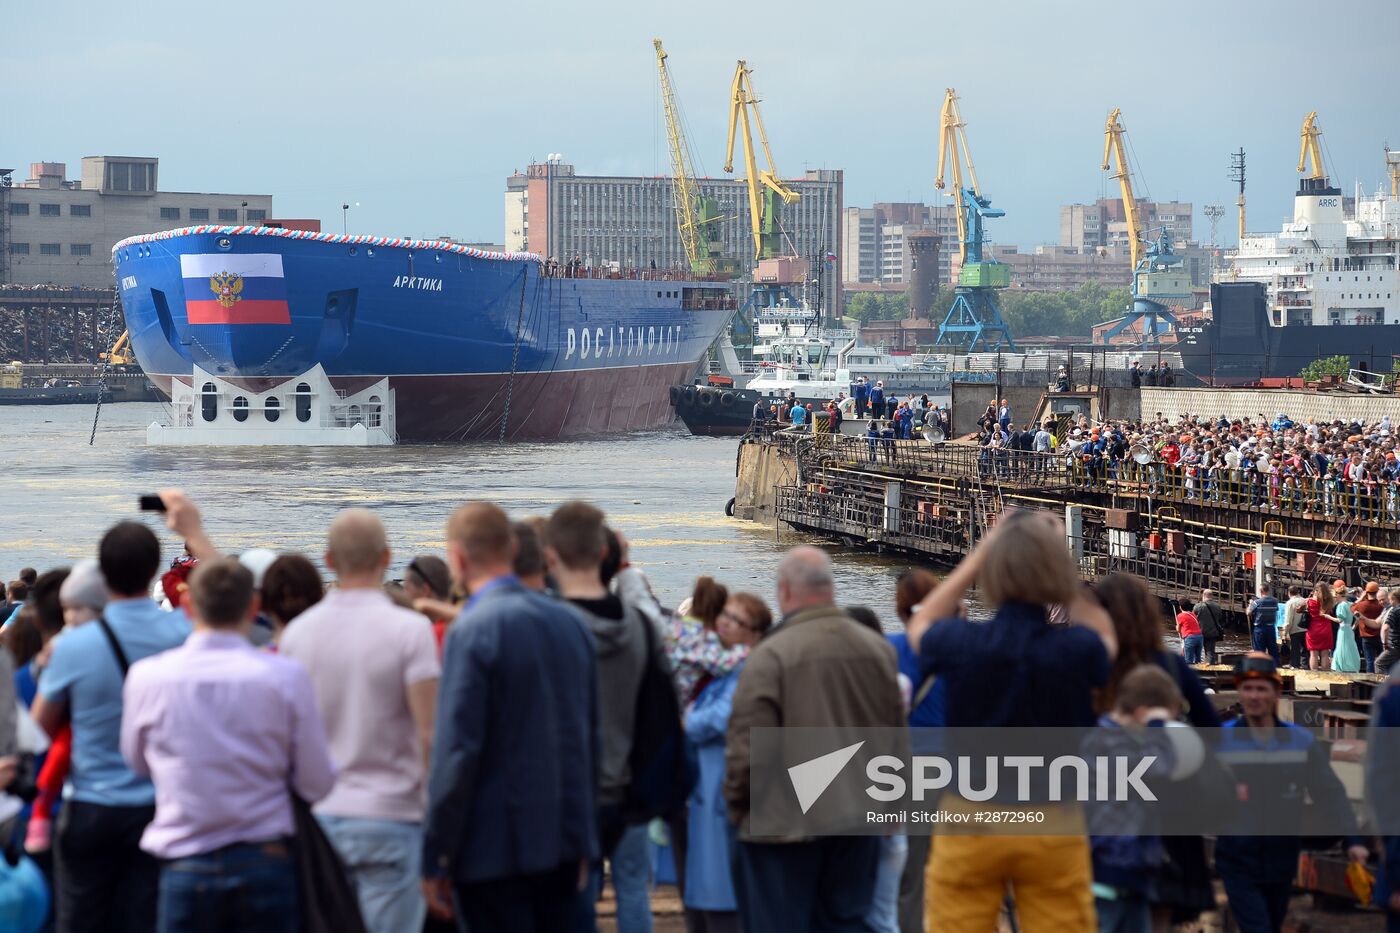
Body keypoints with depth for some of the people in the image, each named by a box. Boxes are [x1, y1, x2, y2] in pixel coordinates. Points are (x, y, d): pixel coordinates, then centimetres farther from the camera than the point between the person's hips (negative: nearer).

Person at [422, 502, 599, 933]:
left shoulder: (471, 631, -14)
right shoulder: (572, 622, 8)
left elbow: (457, 751, -17)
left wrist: (435, 860, -12)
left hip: (495, 848, -7)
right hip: (566, 839, 7)